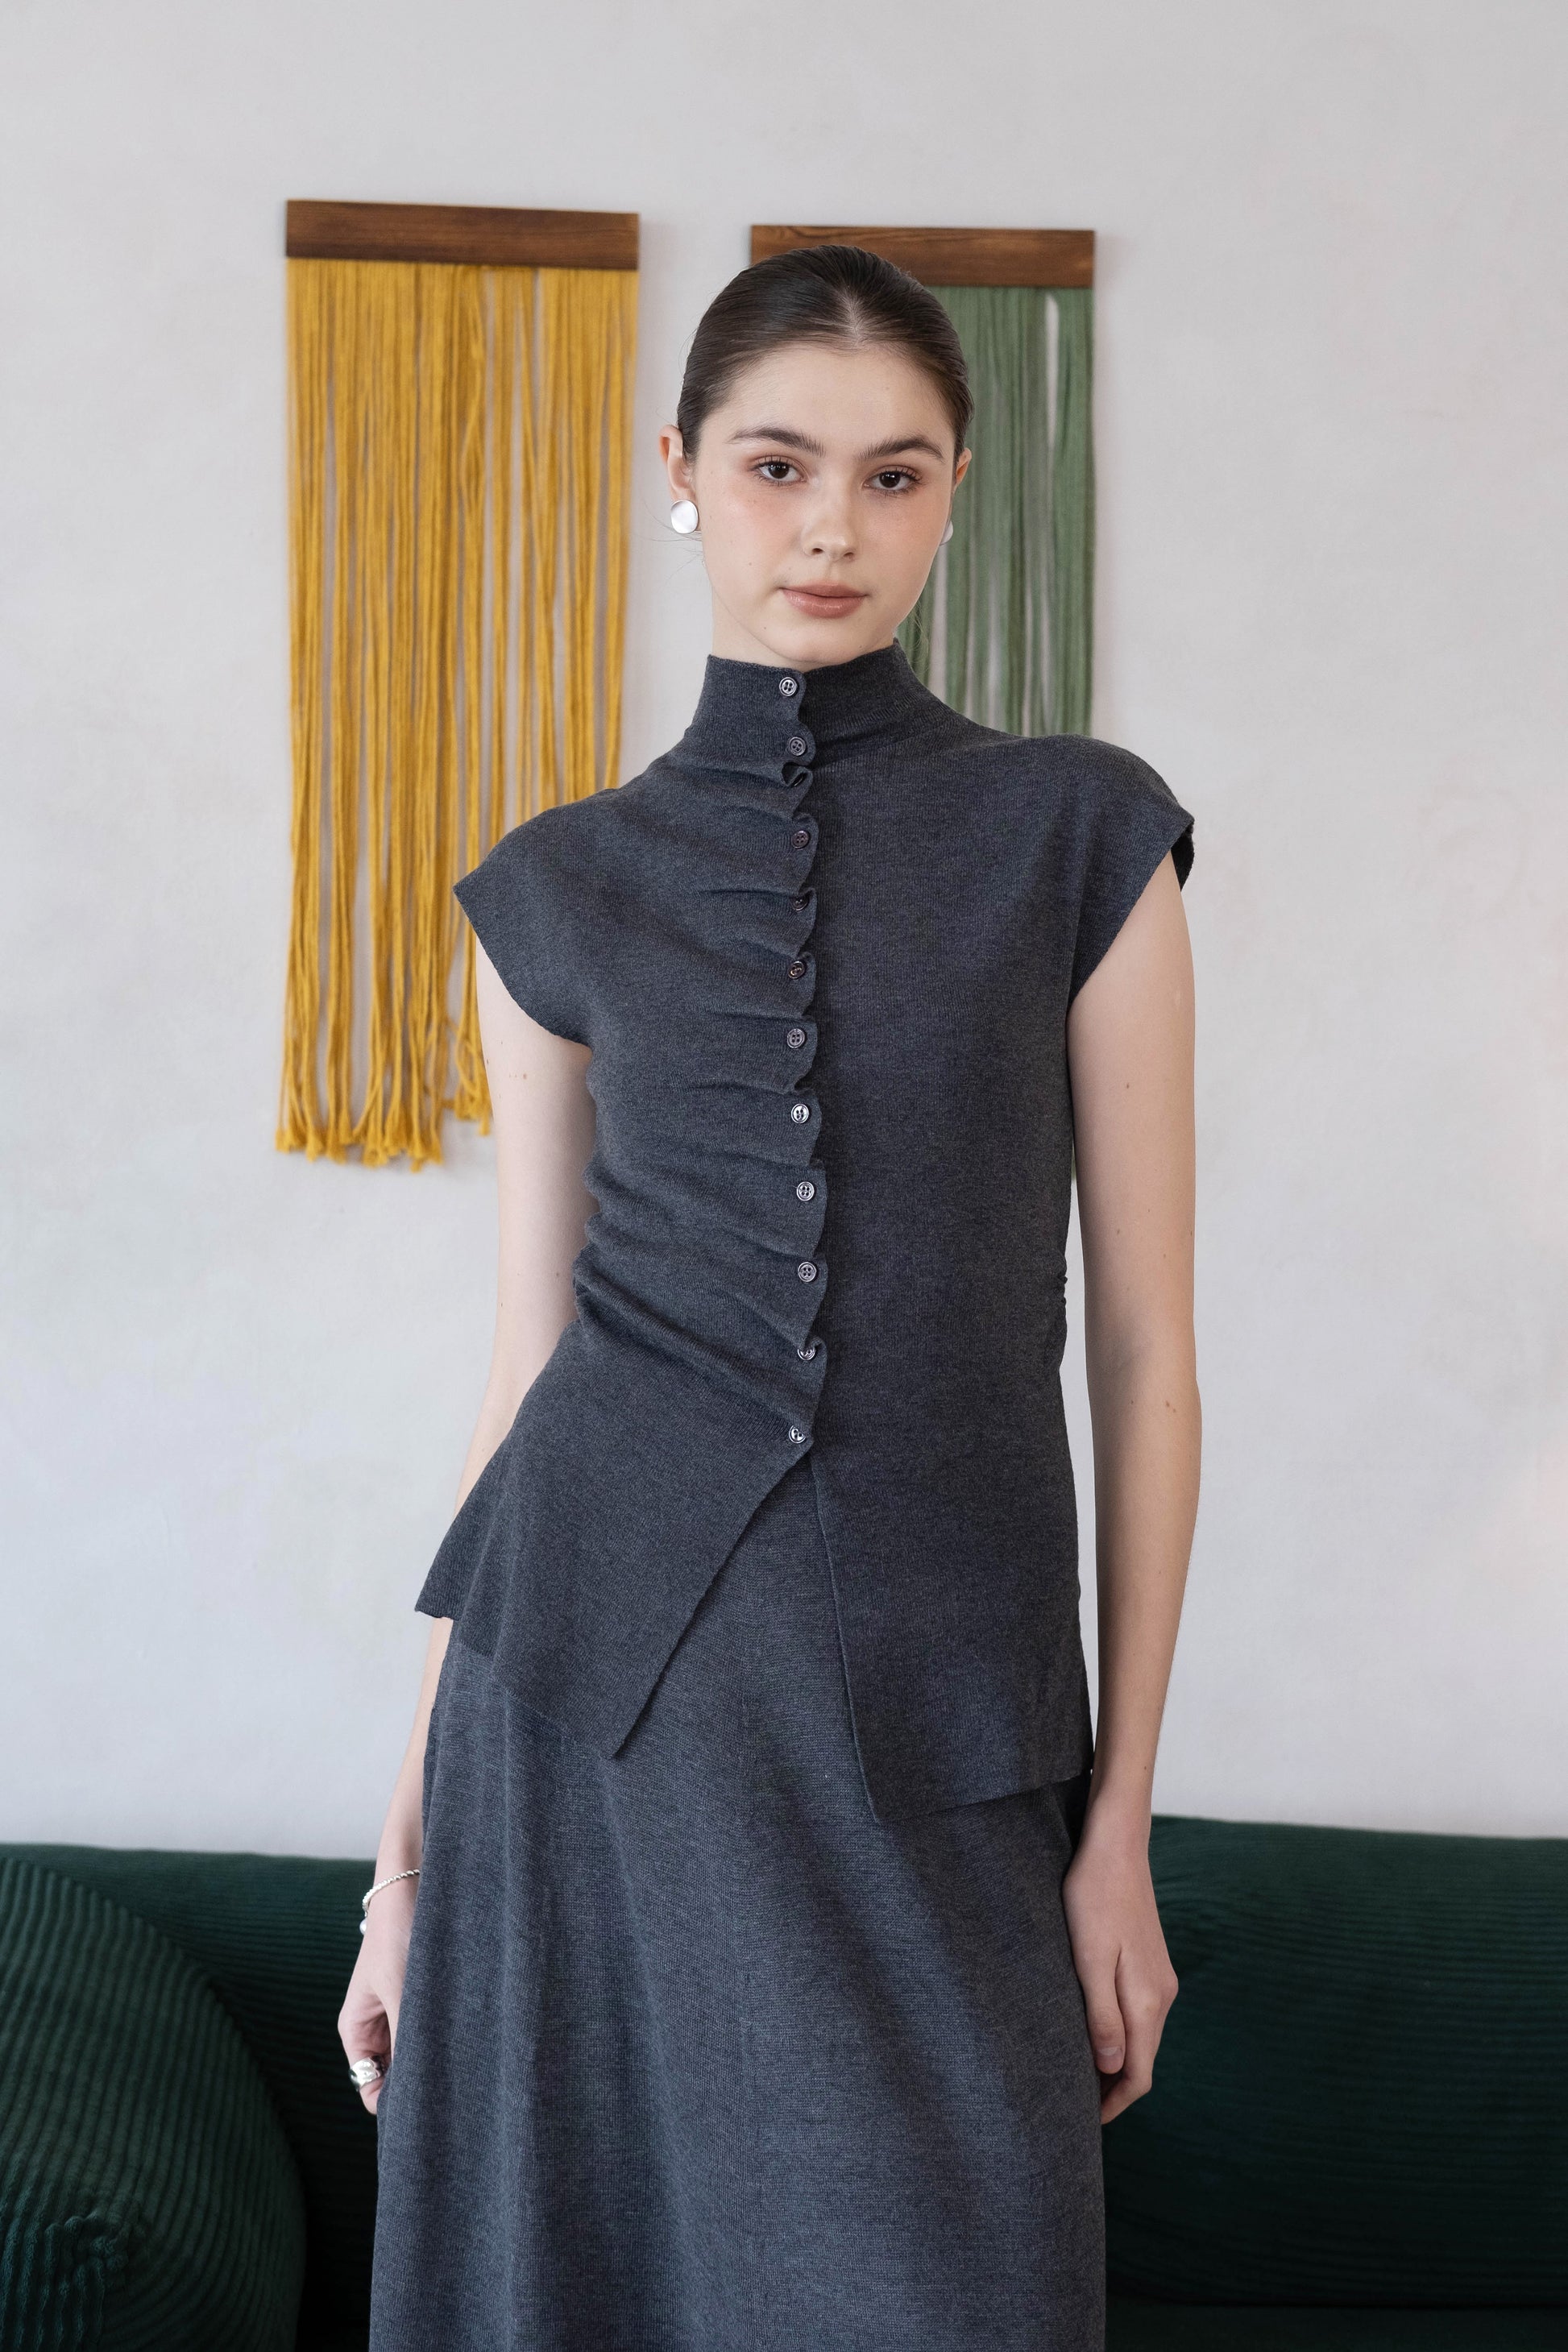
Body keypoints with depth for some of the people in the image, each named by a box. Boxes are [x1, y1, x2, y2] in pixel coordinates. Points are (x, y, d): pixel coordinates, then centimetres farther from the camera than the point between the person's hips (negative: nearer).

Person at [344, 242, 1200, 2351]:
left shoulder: (1081, 836, 2)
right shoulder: (564, 887, 7)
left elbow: (1142, 1346, 1)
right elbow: (533, 1355, 9)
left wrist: (1122, 1822, -1)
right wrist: (416, 1827, 8)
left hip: (940, 1713, -1)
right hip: (592, 1680, 1)